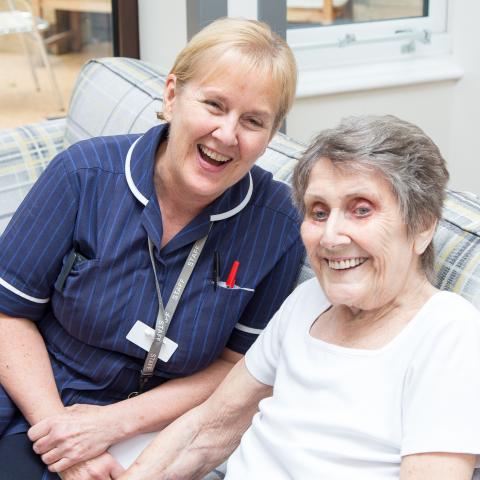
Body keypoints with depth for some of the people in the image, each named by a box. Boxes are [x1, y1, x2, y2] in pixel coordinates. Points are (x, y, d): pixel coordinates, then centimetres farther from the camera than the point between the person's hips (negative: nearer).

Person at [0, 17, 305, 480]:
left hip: (144, 439, 0)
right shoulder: (85, 173, -11)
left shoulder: (276, 224, -10)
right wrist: (54, 422, -15)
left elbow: (241, 363, -3)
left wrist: (115, 421, -12)